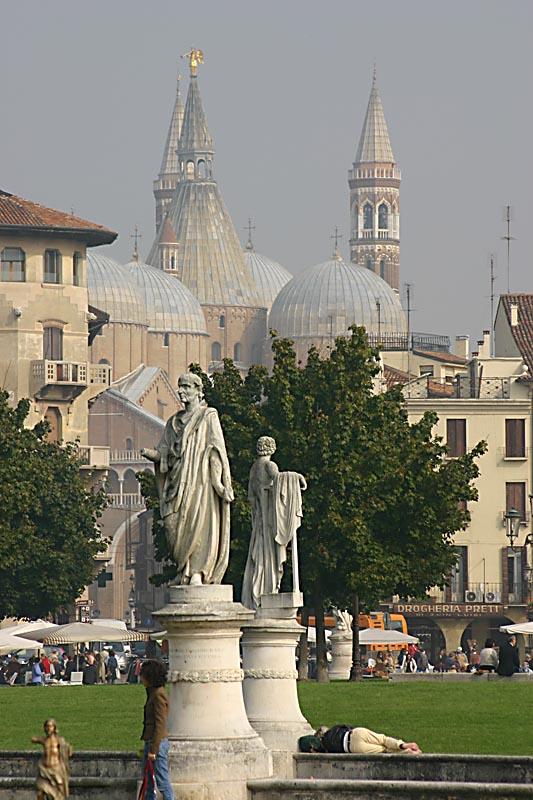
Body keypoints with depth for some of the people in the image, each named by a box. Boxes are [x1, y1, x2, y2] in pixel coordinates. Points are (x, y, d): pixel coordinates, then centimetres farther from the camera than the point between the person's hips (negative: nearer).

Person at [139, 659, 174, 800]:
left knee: (163, 782, -6)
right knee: (148, 783, 12)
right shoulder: (152, 693, 15)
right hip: (150, 741, 10)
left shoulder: (159, 695, -15)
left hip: (158, 741, -10)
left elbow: (160, 725, -18)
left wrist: (153, 749, -20)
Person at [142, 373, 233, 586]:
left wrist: (218, 481, -12)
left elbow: (216, 448, -2)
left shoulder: (208, 417, 6)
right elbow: (164, 454, 17)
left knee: (199, 522, -14)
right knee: (173, 522, -6)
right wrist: (149, 454, -6)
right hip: (178, 479, 5)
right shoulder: (174, 422, 21)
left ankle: (198, 572, -14)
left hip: (199, 478, -5)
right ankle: (184, 571, -1)